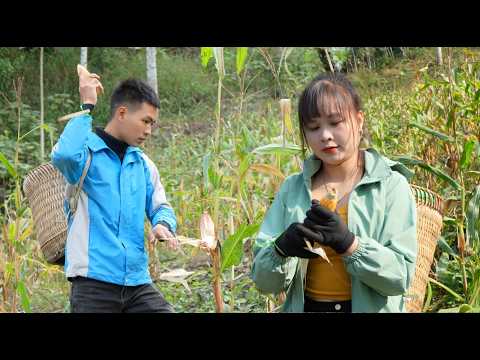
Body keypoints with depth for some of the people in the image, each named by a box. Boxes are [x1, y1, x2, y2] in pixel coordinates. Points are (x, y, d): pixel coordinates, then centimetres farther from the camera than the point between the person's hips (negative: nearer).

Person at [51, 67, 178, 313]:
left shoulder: (143, 164, 15)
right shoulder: (87, 151, -5)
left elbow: (160, 207, 18)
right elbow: (64, 155, -28)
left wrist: (163, 225, -7)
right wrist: (87, 107, -17)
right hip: (94, 281, -5)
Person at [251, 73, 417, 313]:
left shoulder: (390, 185, -3)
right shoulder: (292, 188, 5)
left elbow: (401, 276, -9)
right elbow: (263, 281, 3)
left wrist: (348, 242, -21)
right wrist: (282, 249, -16)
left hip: (369, 306, -3)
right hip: (305, 307, 3)